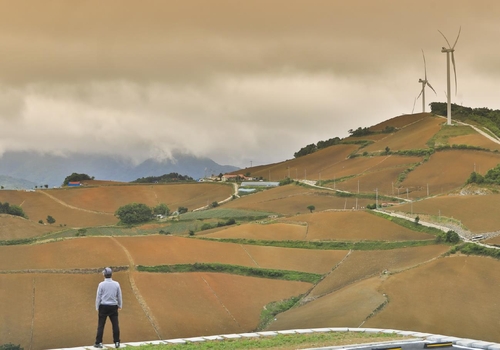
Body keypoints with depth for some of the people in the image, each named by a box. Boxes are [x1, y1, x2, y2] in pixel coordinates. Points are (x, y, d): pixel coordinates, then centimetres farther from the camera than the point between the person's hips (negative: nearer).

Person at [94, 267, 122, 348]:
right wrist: (120, 305, 21)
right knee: (115, 325, 8)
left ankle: (99, 342, 2)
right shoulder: (116, 284, -2)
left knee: (101, 325, 2)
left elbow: (98, 297, -6)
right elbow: (119, 296, 7)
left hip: (103, 306, -2)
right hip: (113, 306, 2)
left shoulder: (101, 284, -9)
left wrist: (97, 307, 5)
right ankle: (117, 342, 9)